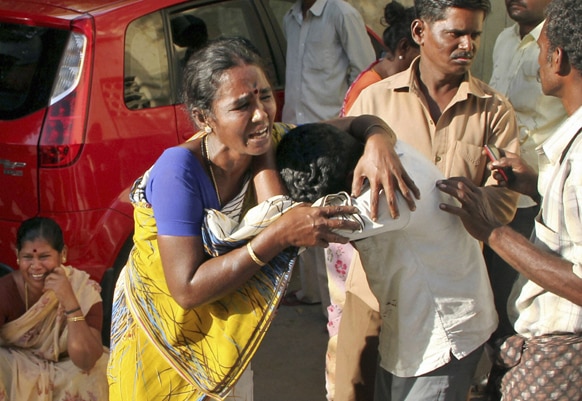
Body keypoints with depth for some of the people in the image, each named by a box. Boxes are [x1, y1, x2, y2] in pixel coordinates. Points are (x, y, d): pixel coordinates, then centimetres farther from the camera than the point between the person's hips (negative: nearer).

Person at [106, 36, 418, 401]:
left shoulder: (272, 143, -17)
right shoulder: (180, 170, -33)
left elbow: (359, 124, -8)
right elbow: (187, 289, -33)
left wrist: (378, 142, -33)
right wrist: (280, 235, -37)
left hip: (225, 330, 5)